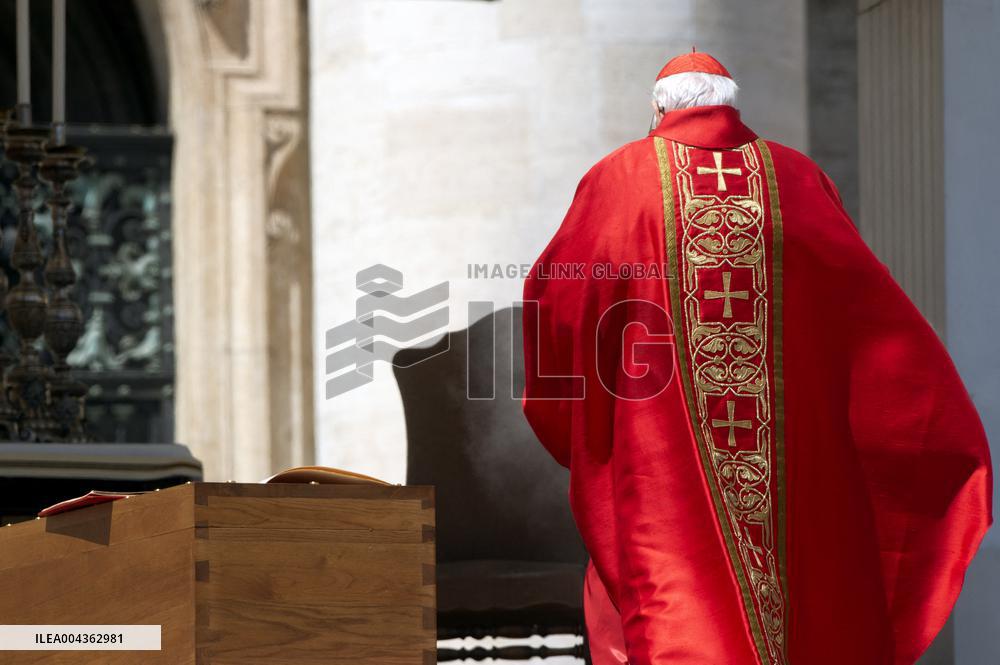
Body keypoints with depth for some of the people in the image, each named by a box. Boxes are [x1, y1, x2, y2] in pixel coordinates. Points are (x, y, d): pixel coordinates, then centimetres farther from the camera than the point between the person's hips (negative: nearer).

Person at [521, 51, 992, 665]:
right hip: (800, 458, 2)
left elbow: (551, 296, -2)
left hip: (658, 455, -2)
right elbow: (872, 302, 2)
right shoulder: (798, 178, 6)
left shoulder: (618, 178, 2)